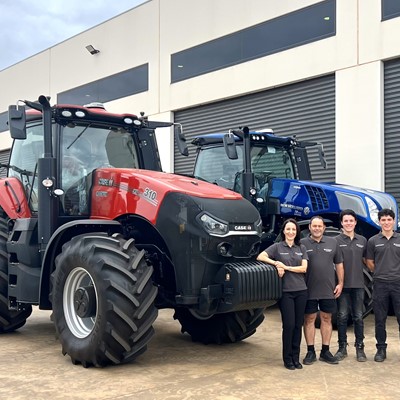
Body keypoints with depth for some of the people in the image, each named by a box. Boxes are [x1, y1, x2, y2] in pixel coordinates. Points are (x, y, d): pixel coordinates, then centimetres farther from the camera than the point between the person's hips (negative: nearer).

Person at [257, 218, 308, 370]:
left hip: (301, 290, 3)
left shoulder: (301, 248, 11)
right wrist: (276, 263, -17)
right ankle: (287, 359, 8)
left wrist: (285, 267, -8)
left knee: (298, 325, 5)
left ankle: (296, 358, 15)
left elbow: (304, 268, 0)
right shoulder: (277, 247, 3)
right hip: (285, 291, -3)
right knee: (289, 325, -4)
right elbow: (260, 257, -8)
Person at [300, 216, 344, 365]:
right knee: (309, 319, 4)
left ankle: (325, 351, 18)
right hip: (309, 290, -2)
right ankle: (310, 352, 12)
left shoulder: (332, 243, 8)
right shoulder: (302, 244, -1)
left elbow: (339, 264, 12)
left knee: (326, 319, 8)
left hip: (328, 290, 3)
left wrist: (340, 283, 5)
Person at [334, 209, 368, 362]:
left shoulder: (362, 241, 8)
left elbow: (366, 261, 16)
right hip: (343, 284, -2)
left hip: (358, 284, 2)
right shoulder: (336, 241, -2)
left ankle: (360, 347, 17)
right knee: (342, 316, 4)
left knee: (358, 317, 7)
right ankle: (342, 347, 15)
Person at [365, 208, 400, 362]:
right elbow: (370, 263, 10)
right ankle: (381, 349, 17)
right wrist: (382, 273, 9)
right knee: (380, 319, 7)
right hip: (380, 284, 0)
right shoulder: (373, 241, 4)